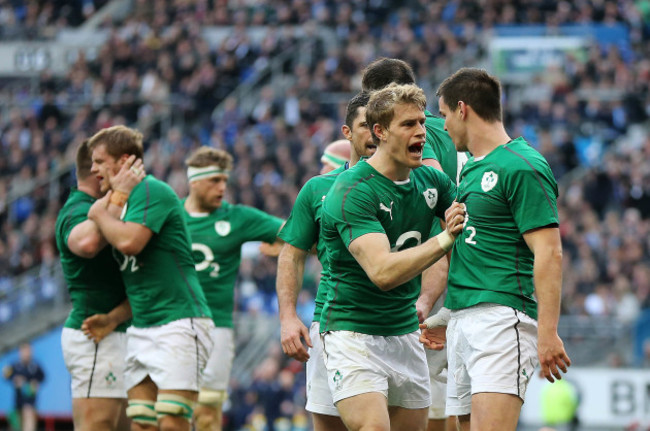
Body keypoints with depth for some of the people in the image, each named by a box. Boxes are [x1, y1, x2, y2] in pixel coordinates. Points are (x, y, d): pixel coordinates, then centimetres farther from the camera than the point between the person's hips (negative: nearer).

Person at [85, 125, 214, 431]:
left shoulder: (151, 191, -10)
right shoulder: (122, 200, 19)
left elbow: (129, 242, -23)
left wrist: (100, 214, -7)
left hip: (179, 322, -9)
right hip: (140, 330, 9)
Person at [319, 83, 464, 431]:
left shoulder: (431, 181, 3)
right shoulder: (351, 191, -18)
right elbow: (382, 272, -29)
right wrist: (442, 241, -36)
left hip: (406, 334, 7)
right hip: (353, 333, -7)